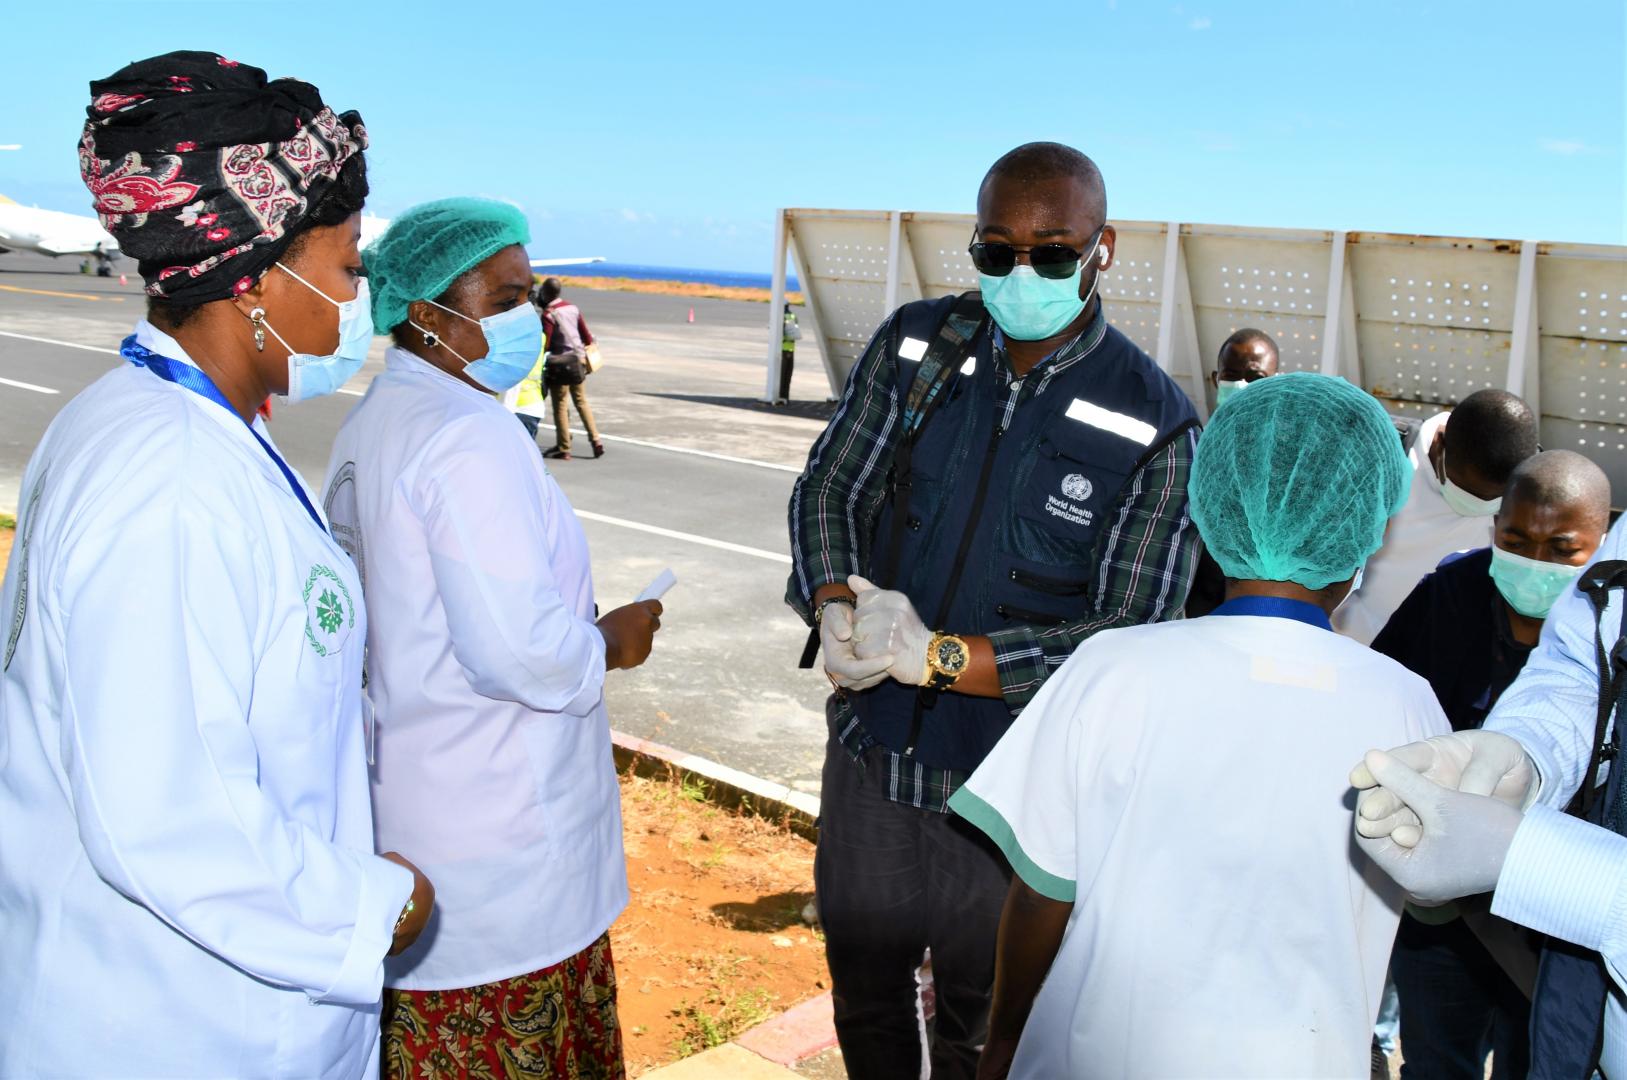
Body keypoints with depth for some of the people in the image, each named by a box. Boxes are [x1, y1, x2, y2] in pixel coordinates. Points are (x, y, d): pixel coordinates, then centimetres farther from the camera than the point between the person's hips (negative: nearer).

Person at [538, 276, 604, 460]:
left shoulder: (548, 314, -14)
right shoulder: (573, 308, 6)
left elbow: (545, 343, -17)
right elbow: (586, 335, 11)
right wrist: (588, 355, 23)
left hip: (560, 364, -7)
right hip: (578, 361, 7)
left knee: (560, 406, 1)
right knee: (581, 402, 16)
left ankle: (563, 448, 4)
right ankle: (596, 440, 9)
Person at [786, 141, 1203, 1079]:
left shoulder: (1156, 427, -14)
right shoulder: (917, 344, -2)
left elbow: (1133, 633, -16)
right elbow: (828, 486, 2)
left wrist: (940, 656, -25)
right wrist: (835, 607, -19)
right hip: (870, 757, 3)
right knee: (865, 1001, 24)